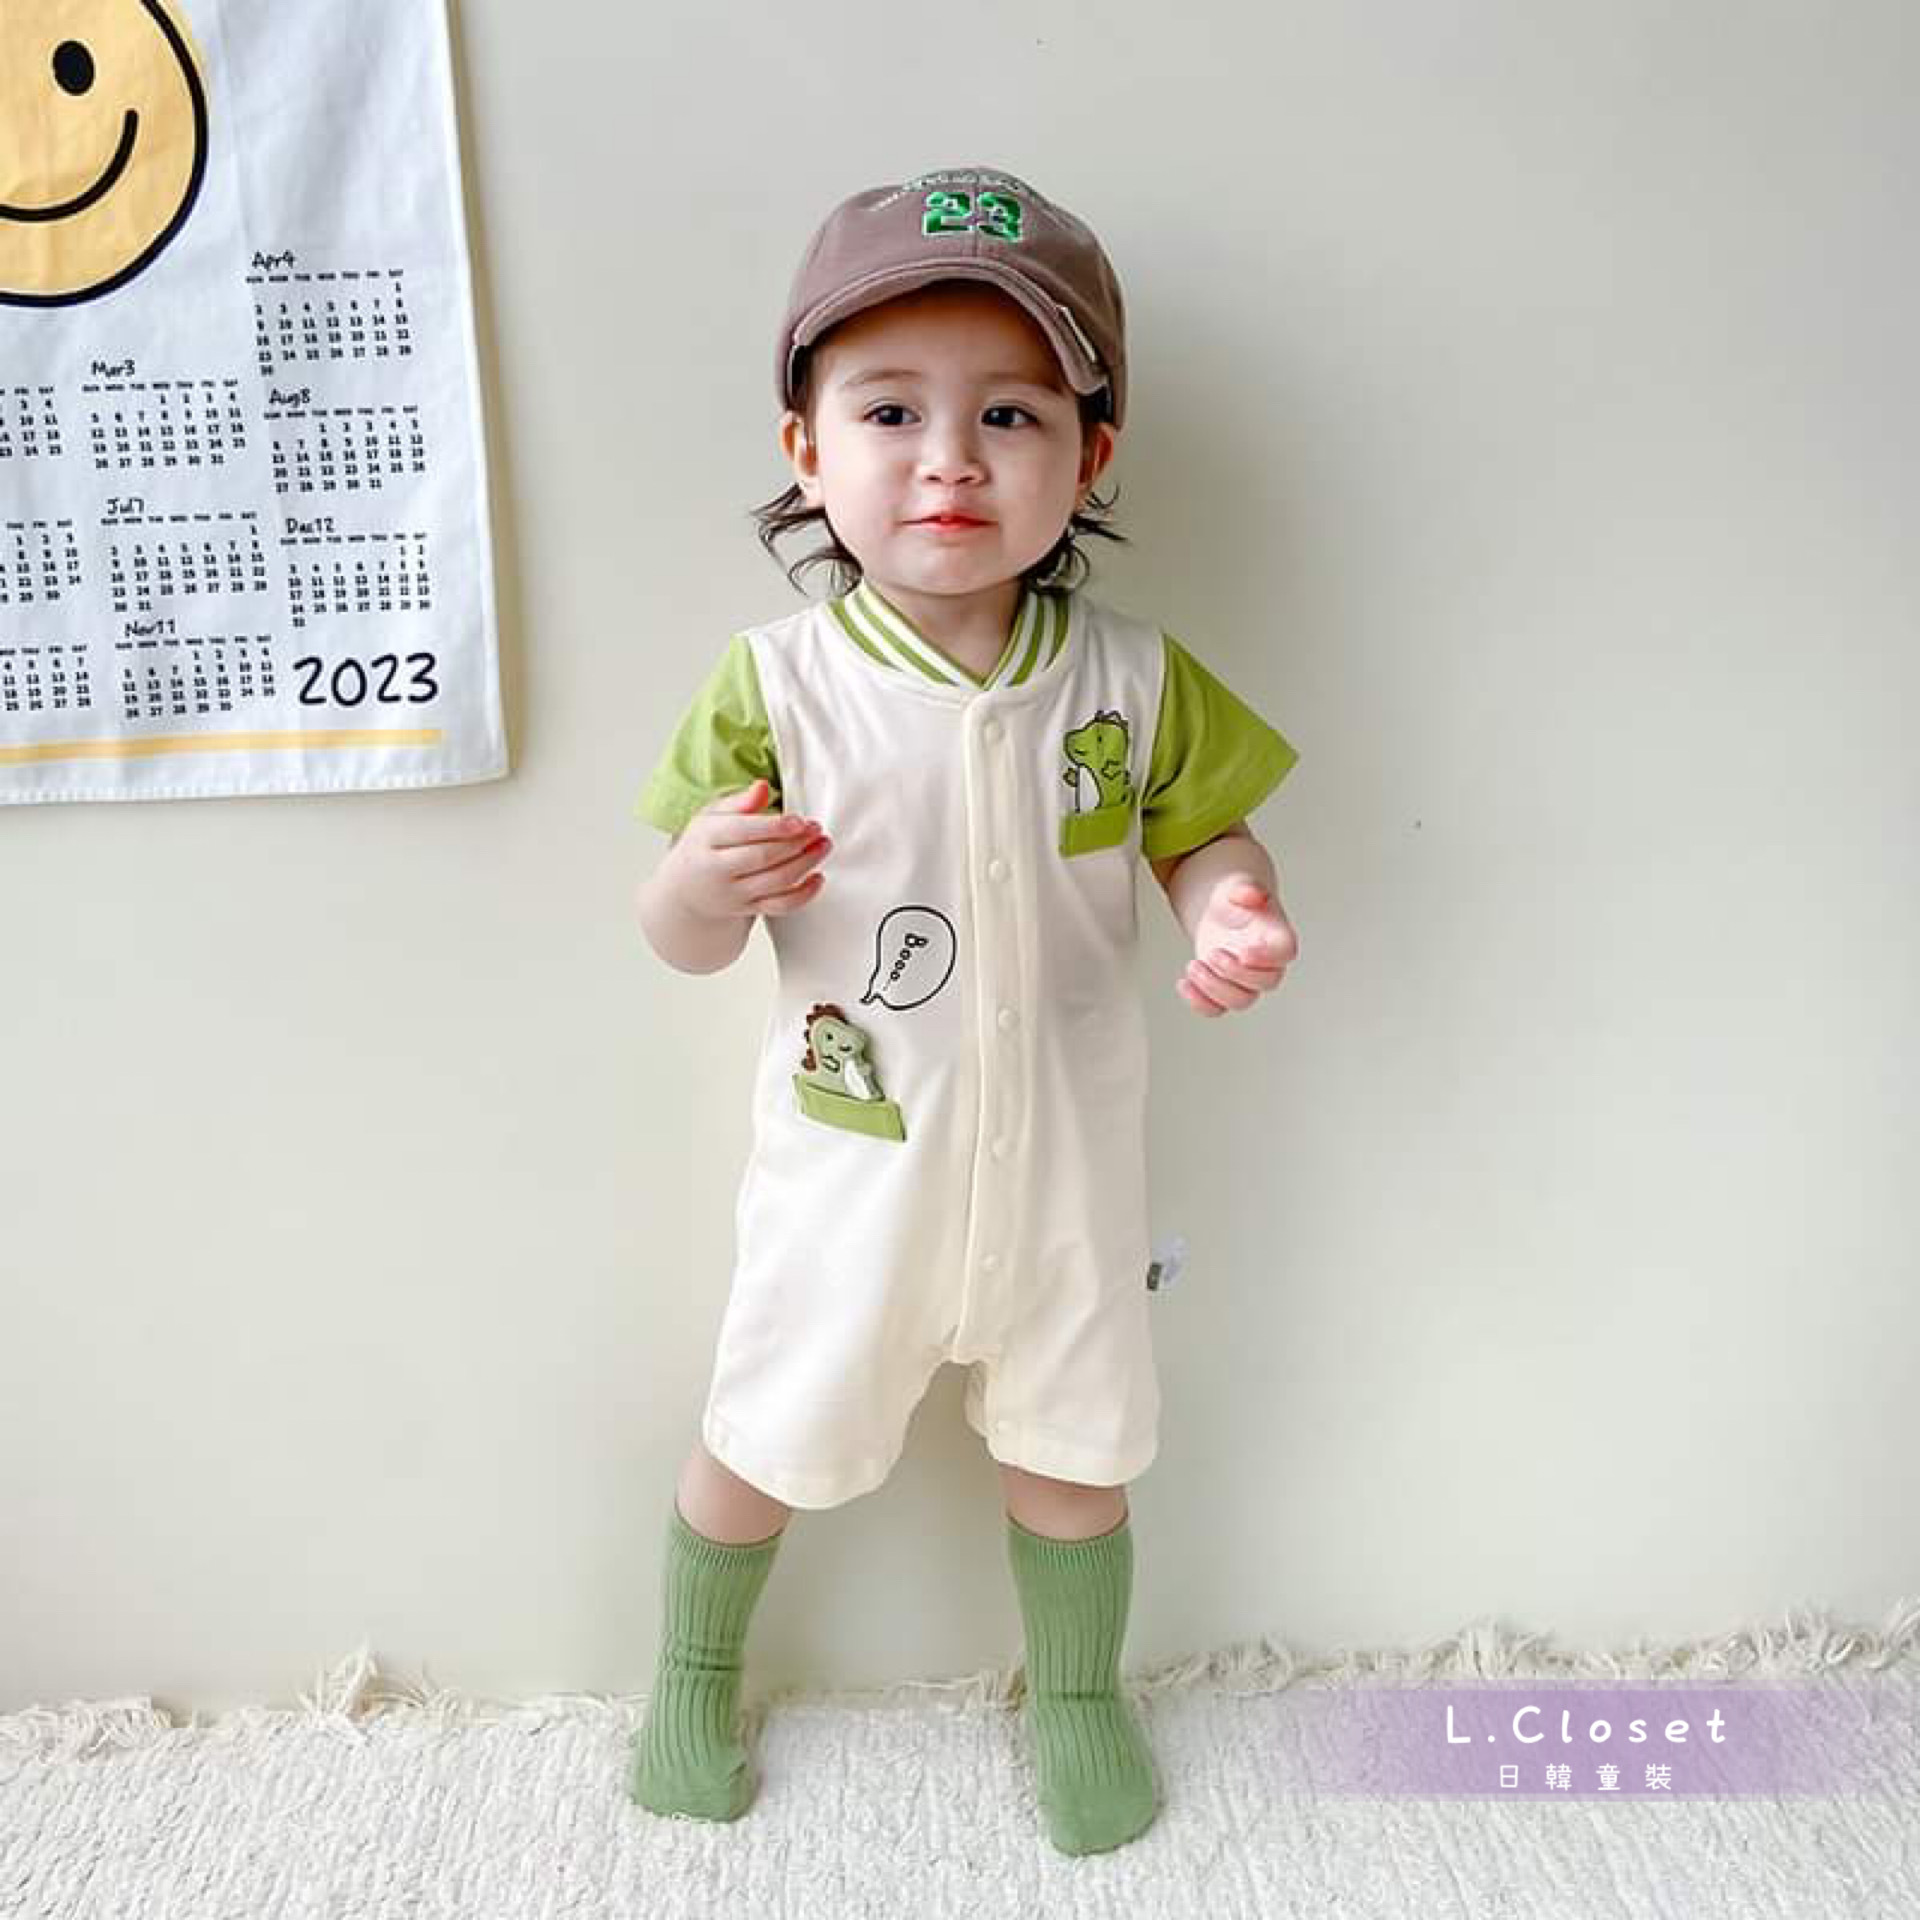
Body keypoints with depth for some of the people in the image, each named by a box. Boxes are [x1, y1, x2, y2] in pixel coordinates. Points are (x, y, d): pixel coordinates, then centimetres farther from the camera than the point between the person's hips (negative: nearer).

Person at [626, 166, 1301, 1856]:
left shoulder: (1131, 676, -10)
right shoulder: (778, 683, -14)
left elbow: (1201, 831, 3)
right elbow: (683, 943, -9)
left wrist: (1232, 908, -19)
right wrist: (705, 887, -32)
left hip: (1064, 1164, 2)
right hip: (850, 1163, -1)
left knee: (1072, 1448, 21)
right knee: (767, 1441, 19)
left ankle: (1078, 1693, 51)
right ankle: (695, 1670, 50)